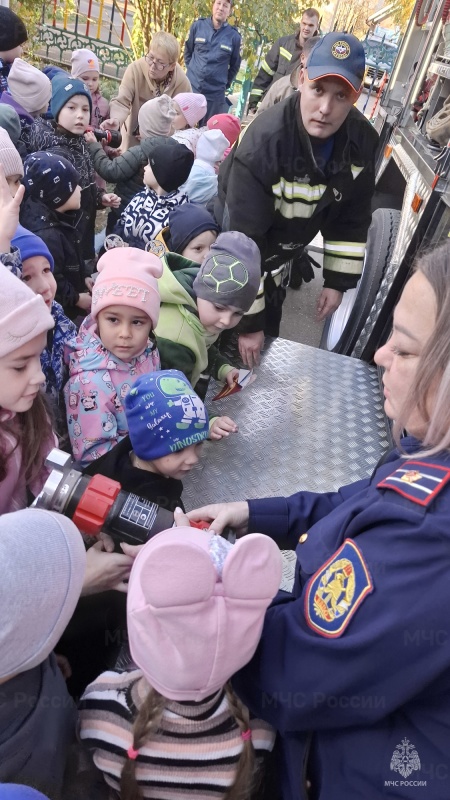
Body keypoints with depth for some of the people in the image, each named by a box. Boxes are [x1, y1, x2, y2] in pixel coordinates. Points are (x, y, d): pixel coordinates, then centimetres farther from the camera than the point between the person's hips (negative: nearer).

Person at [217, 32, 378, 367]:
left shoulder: (363, 142, -17)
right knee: (233, 345, 2)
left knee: (268, 331, 20)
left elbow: (352, 218, -2)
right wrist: (249, 323, -29)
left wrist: (338, 280, -2)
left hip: (280, 255, 5)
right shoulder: (264, 145, -35)